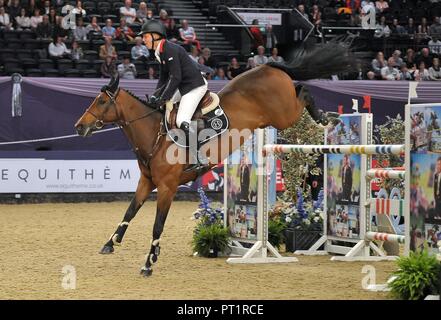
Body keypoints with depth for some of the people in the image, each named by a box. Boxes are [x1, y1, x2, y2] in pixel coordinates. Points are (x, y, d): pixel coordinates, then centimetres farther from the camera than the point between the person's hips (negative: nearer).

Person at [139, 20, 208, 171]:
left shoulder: (170, 50, -20)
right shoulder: (160, 52, 11)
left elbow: (175, 77, -24)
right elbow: (164, 78, 15)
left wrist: (163, 99, -23)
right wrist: (156, 96, 1)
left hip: (195, 86, -11)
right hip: (183, 87, 11)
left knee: (182, 121, -20)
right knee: (155, 105, 13)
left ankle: (198, 160, -17)